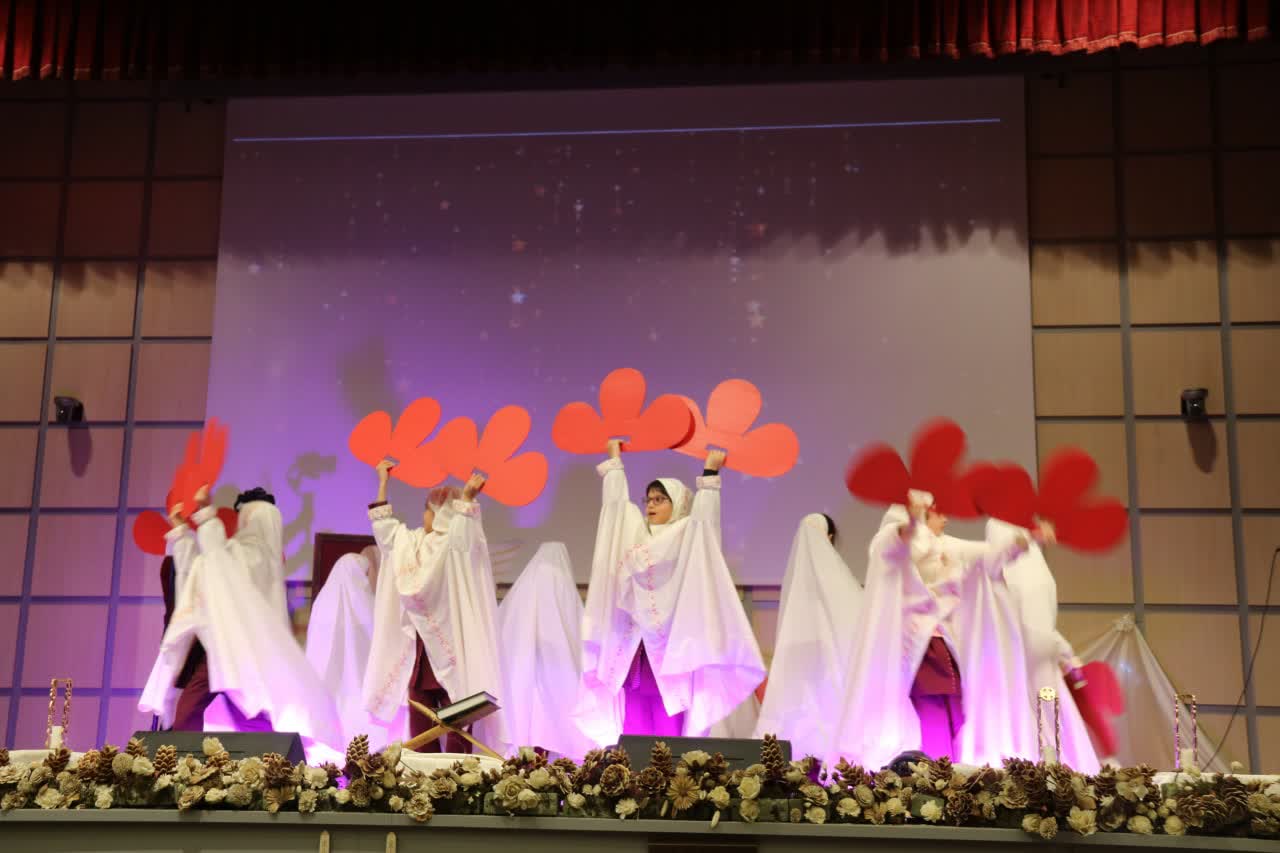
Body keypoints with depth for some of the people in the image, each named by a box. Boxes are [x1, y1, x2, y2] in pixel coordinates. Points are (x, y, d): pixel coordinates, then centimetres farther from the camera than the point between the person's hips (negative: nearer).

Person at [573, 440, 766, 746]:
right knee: (635, 718, 3)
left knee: (669, 722, -5)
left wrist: (709, 474, -18)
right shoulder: (635, 529, 16)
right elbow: (615, 500, 21)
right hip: (633, 643, 5)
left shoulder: (688, 533, 3)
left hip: (669, 641, -5)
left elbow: (704, 516, -14)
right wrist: (614, 460, 26)